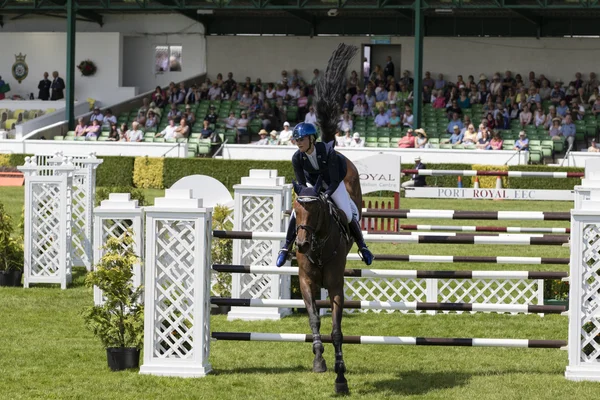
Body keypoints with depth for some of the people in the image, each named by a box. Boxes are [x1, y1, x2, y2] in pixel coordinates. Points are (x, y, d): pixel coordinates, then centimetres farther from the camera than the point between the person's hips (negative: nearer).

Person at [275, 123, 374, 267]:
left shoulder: (328, 151, -35)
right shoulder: (297, 158, -24)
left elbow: (335, 181, -30)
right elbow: (301, 184, -15)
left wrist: (325, 195, -42)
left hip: (333, 183, -3)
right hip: (312, 183, 3)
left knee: (348, 215, -10)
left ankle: (362, 246, 12)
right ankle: (286, 247, 5)